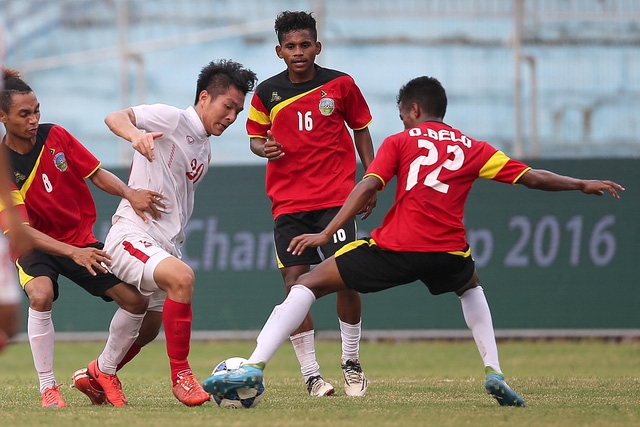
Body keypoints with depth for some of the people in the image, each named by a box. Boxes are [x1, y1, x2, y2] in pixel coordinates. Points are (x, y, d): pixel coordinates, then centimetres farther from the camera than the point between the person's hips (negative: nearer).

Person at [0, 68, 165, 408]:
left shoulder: (55, 137, -8)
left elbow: (97, 174, 0)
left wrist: (129, 193, -21)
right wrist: (73, 253, -36)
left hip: (81, 238, 4)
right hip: (35, 246, -4)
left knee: (135, 300, -8)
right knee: (41, 295, -35)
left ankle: (104, 371, 16)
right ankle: (47, 388, -22)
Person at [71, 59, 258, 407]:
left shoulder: (204, 151, 18)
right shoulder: (172, 119, -7)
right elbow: (115, 117, -22)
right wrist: (135, 135, -42)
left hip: (164, 246, 9)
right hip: (131, 235, -9)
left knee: (149, 328, 19)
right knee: (182, 277, -33)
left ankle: (95, 376, 43)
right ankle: (180, 375, -26)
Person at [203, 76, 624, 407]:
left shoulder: (400, 142, 13)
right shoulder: (473, 148, 19)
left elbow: (368, 186, -2)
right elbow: (531, 177, 20)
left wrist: (325, 234, -7)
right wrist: (584, 185, 34)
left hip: (395, 246, -3)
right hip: (448, 252, 3)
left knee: (309, 284, 8)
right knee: (471, 286, 39)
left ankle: (253, 368, -10)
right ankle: (495, 374, 22)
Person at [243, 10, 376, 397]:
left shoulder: (340, 85, 1)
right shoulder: (267, 92, 4)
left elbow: (361, 130, 12)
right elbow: (256, 137, 16)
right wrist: (263, 148, -9)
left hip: (336, 196, -1)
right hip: (288, 201, 1)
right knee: (296, 284, -6)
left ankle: (352, 362, 10)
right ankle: (310, 373, 2)